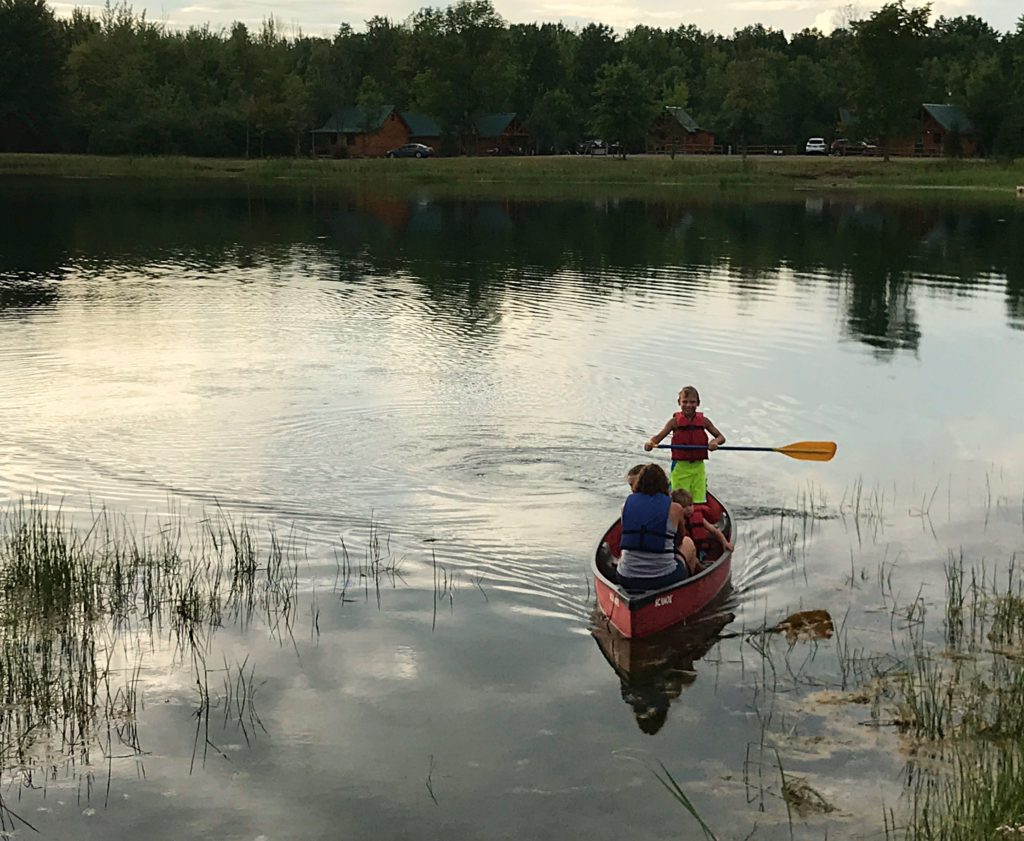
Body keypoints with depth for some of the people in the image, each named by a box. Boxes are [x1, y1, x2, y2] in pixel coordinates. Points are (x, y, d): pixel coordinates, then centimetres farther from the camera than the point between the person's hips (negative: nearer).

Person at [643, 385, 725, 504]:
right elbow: (659, 437, -11)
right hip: (680, 467, -2)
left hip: (698, 467, 2)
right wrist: (651, 443, -34)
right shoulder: (675, 421, -3)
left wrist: (715, 441, -18)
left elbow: (721, 437, 6)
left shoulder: (703, 421, 3)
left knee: (699, 501, 2)